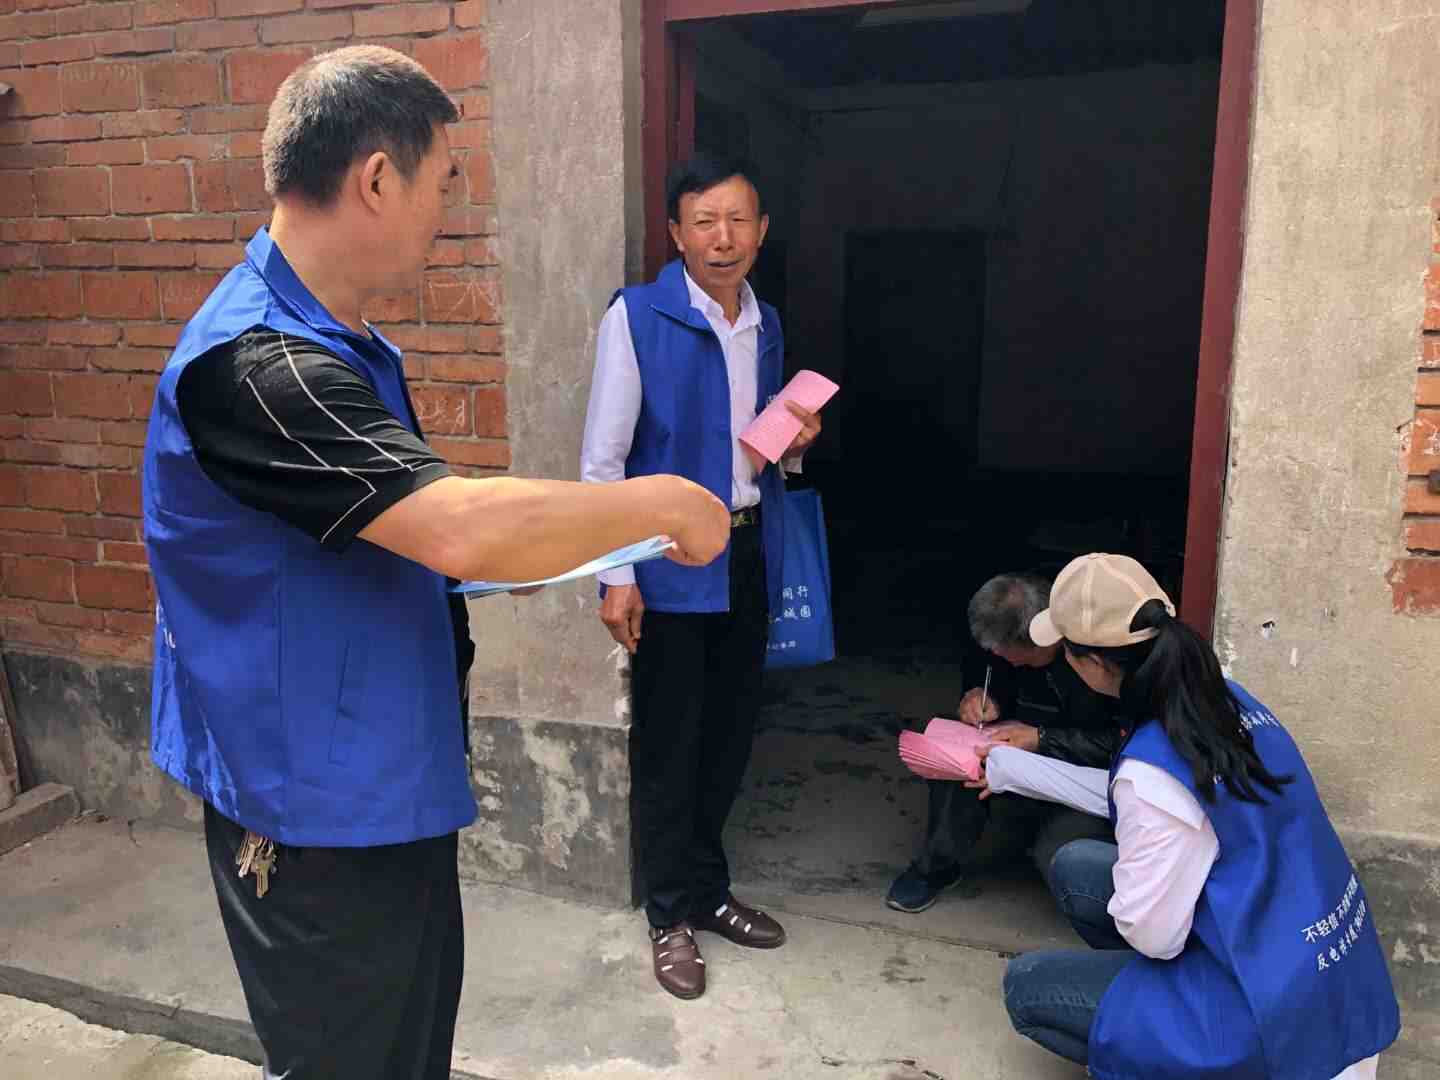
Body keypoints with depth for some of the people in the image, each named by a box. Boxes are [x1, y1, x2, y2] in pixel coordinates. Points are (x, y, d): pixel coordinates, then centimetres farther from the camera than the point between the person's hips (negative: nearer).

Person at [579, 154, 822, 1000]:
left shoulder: (767, 324, 10)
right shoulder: (636, 317, -8)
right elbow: (603, 459, -10)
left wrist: (794, 443, -1)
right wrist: (617, 575, -14)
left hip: (750, 551, 6)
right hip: (673, 559, -6)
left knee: (731, 732, 14)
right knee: (668, 741, 5)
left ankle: (709, 888, 34)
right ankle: (673, 914, 23)